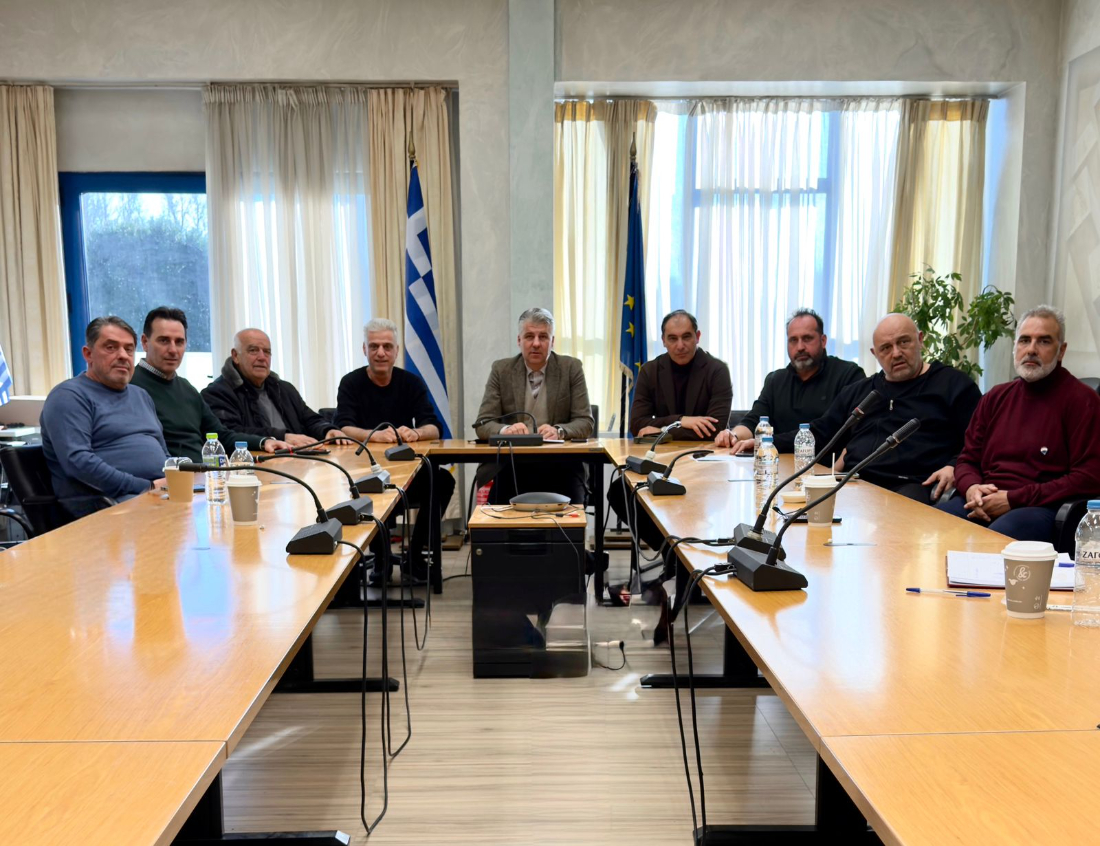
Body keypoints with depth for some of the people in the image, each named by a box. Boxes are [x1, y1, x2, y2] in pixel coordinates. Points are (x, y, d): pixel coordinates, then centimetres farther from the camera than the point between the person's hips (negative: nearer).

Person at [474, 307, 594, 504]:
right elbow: (484, 424, -1)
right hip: (513, 466, 0)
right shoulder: (501, 369, 3)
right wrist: (506, 430, -23)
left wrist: (558, 431, -23)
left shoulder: (571, 368, 2)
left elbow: (585, 422, -2)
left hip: (560, 466, 0)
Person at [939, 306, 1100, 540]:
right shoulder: (996, 397, 19)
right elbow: (967, 460, 21)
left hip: (1040, 508, -5)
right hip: (983, 504, 5)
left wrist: (1014, 499, -13)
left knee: (999, 537, -39)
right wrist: (971, 489, -4)